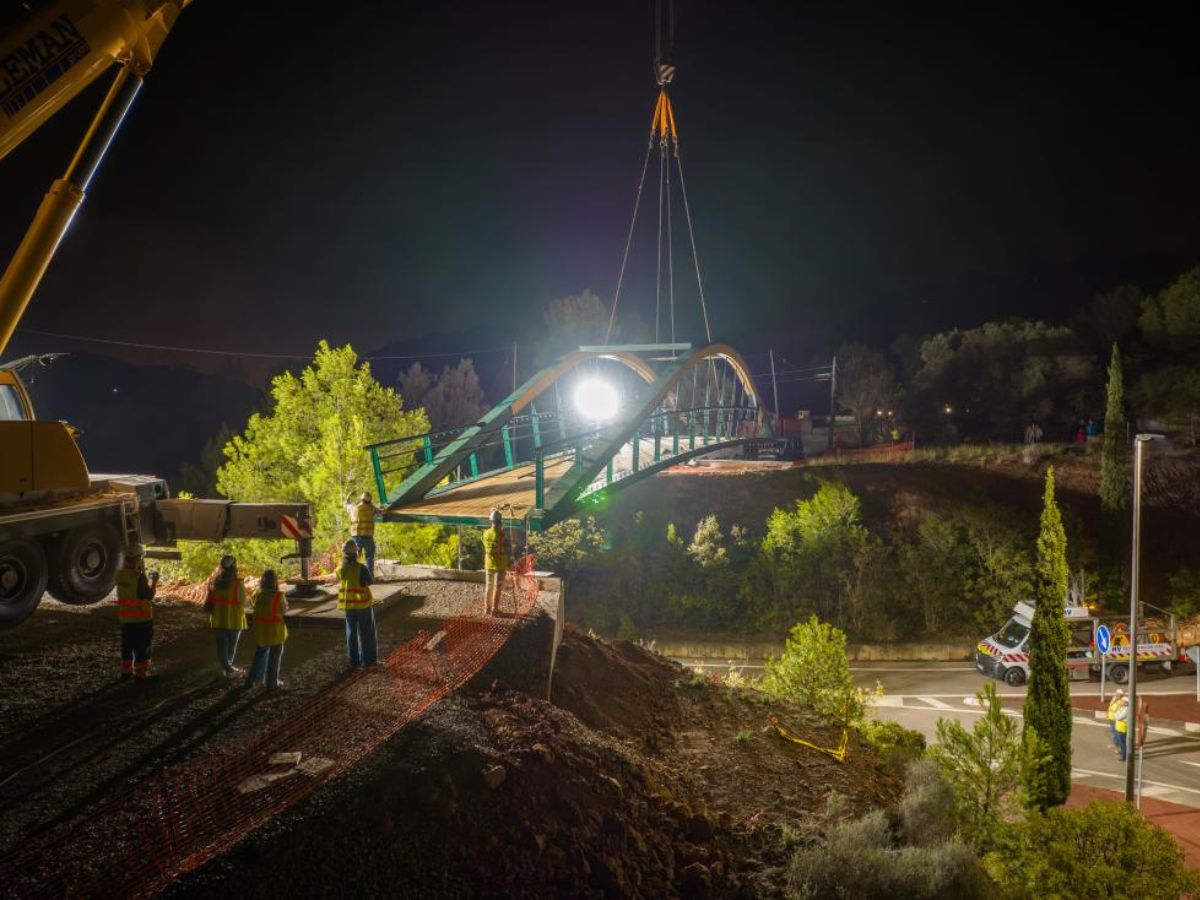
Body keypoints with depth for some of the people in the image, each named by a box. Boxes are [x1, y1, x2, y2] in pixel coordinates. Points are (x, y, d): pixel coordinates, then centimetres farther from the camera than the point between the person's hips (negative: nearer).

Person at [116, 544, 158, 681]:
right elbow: (148, 596, -17)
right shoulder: (139, 577, -23)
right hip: (141, 618, -7)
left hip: (125, 617, 7)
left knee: (127, 645, 18)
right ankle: (141, 674, 7)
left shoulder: (120, 574, 0)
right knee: (142, 647, 3)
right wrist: (153, 582, -4)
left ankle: (126, 671, 27)